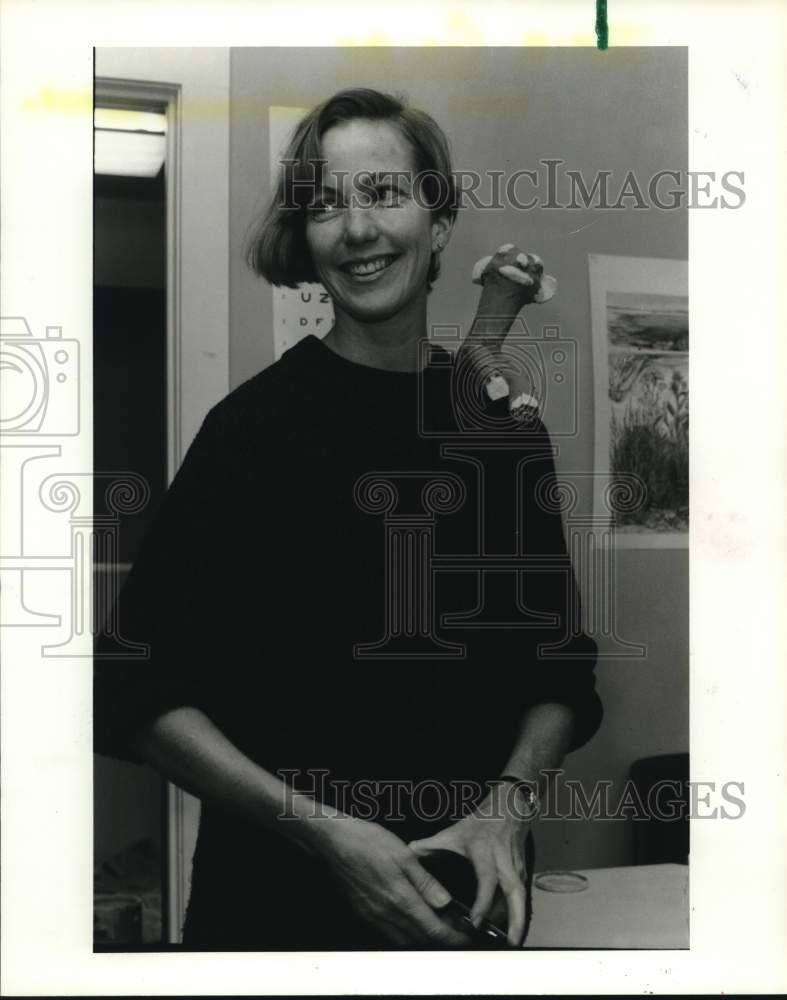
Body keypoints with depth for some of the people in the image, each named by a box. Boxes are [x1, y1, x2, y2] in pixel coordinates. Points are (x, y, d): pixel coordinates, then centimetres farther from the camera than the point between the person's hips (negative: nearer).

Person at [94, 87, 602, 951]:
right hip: (282, 900, -3)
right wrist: (322, 828, -17)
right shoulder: (257, 423, -11)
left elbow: (560, 670, 8)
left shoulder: (505, 426, 1)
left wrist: (508, 804, -8)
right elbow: (138, 695, -10)